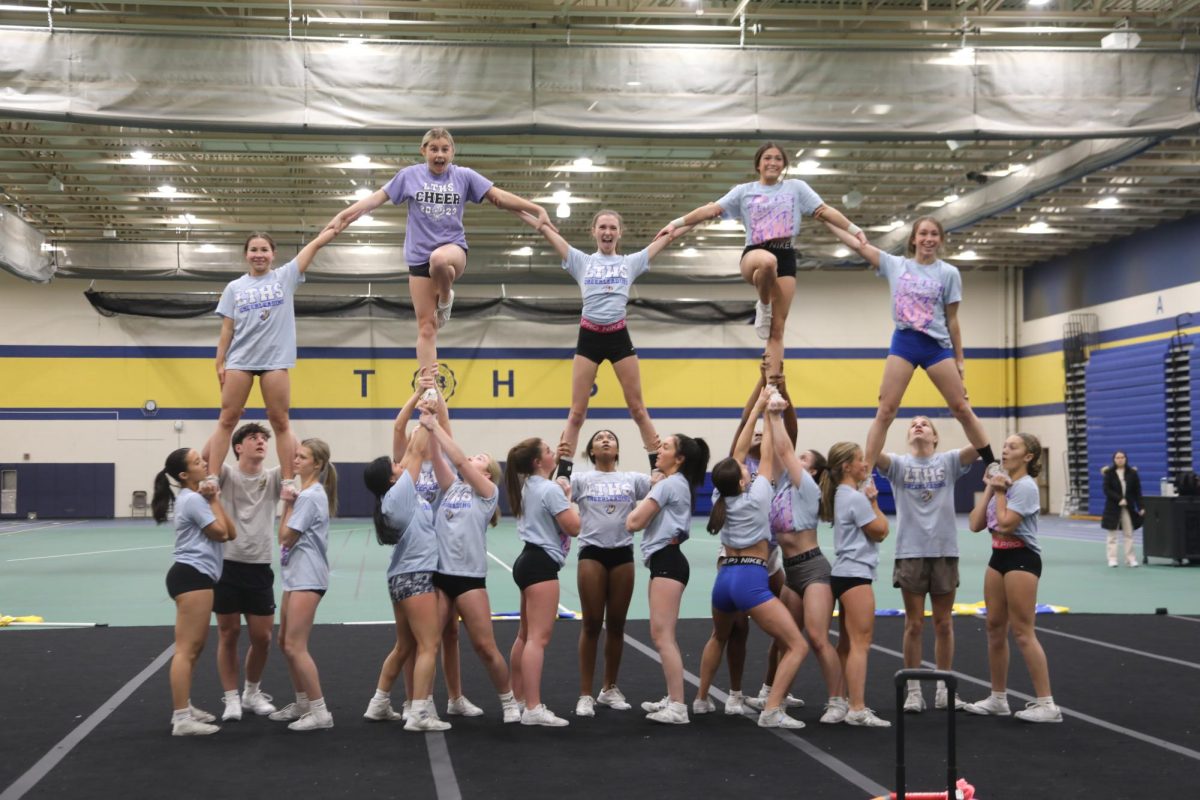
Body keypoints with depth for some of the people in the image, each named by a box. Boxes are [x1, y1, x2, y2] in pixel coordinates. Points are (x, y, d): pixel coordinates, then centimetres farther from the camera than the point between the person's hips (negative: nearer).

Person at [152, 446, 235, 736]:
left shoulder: (196, 498, 22)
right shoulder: (193, 499, -10)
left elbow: (232, 533, 13)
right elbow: (221, 533, -9)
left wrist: (214, 500, 5)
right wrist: (214, 501, 0)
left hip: (195, 577, 11)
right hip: (192, 576, -11)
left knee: (194, 648, 16)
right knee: (186, 649, -12)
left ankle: (184, 708, 23)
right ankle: (181, 719, -14)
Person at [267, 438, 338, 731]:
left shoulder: (309, 496, -15)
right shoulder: (306, 493, 15)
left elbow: (286, 537, -14)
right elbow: (289, 536, 14)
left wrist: (288, 505, -5)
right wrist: (288, 504, 4)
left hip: (307, 577, -11)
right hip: (296, 575, 11)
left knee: (295, 646, -11)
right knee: (286, 643, 16)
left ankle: (320, 712, -7)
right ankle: (303, 704, 25)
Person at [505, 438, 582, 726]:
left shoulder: (528, 486, 15)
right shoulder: (551, 489, -13)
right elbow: (573, 527, -14)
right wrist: (568, 496, 0)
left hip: (530, 561, 10)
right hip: (542, 565, -10)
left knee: (526, 635, 17)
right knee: (539, 637, -13)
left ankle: (518, 699, 24)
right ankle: (533, 709, -16)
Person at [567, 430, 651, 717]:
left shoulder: (633, 479, 10)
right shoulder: (581, 479, 6)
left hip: (622, 554, 2)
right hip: (591, 554, -2)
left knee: (616, 625, 9)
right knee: (592, 625, 0)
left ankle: (610, 688, 24)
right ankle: (586, 694, 7)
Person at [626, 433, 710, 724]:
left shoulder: (669, 484, -11)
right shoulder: (675, 483, 21)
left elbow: (633, 522, -13)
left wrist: (647, 496, 3)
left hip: (667, 561, -11)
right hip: (664, 560, 11)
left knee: (663, 635, -13)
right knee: (661, 635, 14)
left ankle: (678, 707, -15)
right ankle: (672, 699, 19)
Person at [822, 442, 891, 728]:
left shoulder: (842, 495, 14)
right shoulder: (856, 498, -15)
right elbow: (880, 531, -9)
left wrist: (869, 498, 5)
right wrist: (874, 502, 3)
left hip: (845, 573, 10)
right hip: (855, 575, -10)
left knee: (847, 643, 15)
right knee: (860, 644, -11)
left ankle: (845, 702, 21)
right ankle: (857, 710, -14)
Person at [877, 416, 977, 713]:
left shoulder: (948, 461, 4)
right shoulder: (898, 463, 2)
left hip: (945, 551, 1)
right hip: (910, 552, -1)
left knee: (944, 623, 9)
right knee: (914, 624, 4)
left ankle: (944, 688, 19)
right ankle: (914, 690, 12)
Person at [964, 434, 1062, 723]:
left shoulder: (1025, 486, -13)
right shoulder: (1001, 483, 13)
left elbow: (1005, 524, -23)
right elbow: (976, 524, 6)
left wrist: (1000, 492, -10)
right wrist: (989, 490, 0)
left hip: (1021, 558, -9)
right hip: (999, 557, 9)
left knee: (1022, 632, -9)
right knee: (995, 627, 12)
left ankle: (1046, 704, -5)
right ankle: (998, 698, 22)